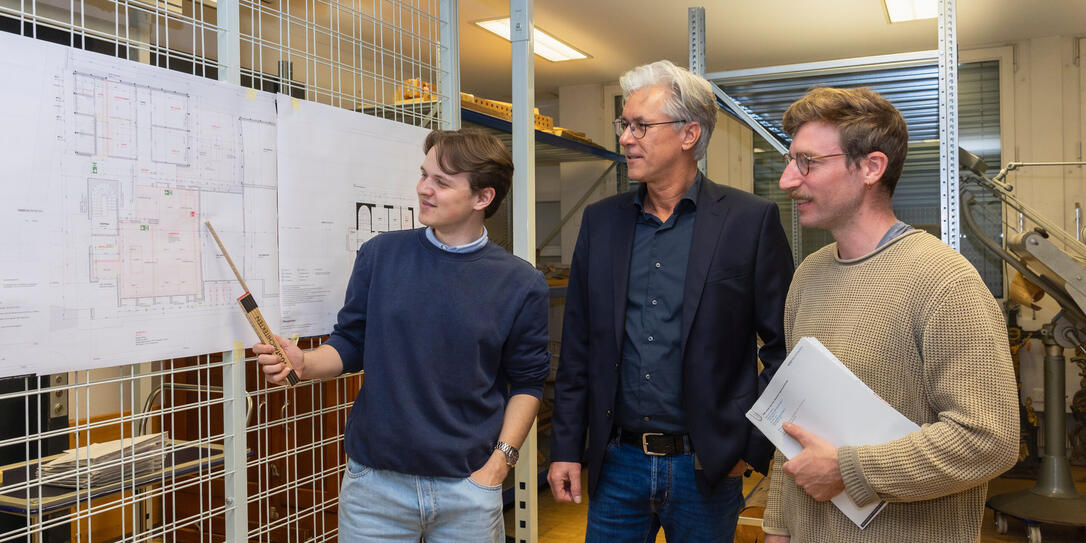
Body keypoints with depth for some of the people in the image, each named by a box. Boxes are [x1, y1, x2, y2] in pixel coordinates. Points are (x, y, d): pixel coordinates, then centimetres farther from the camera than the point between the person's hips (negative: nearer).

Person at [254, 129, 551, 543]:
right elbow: (351, 343, 5)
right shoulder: (380, 254, -1)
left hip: (468, 486, -1)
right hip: (375, 479, 1)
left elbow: (526, 381, 1)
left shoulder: (520, 285, -5)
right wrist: (303, 364, -13)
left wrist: (500, 461, -6)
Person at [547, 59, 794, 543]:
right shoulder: (600, 221, 4)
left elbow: (783, 347, -4)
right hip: (617, 463, 3)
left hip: (707, 468, -2)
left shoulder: (751, 221, -6)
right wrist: (565, 449, 4)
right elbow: (578, 349, 6)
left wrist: (753, 447, -7)